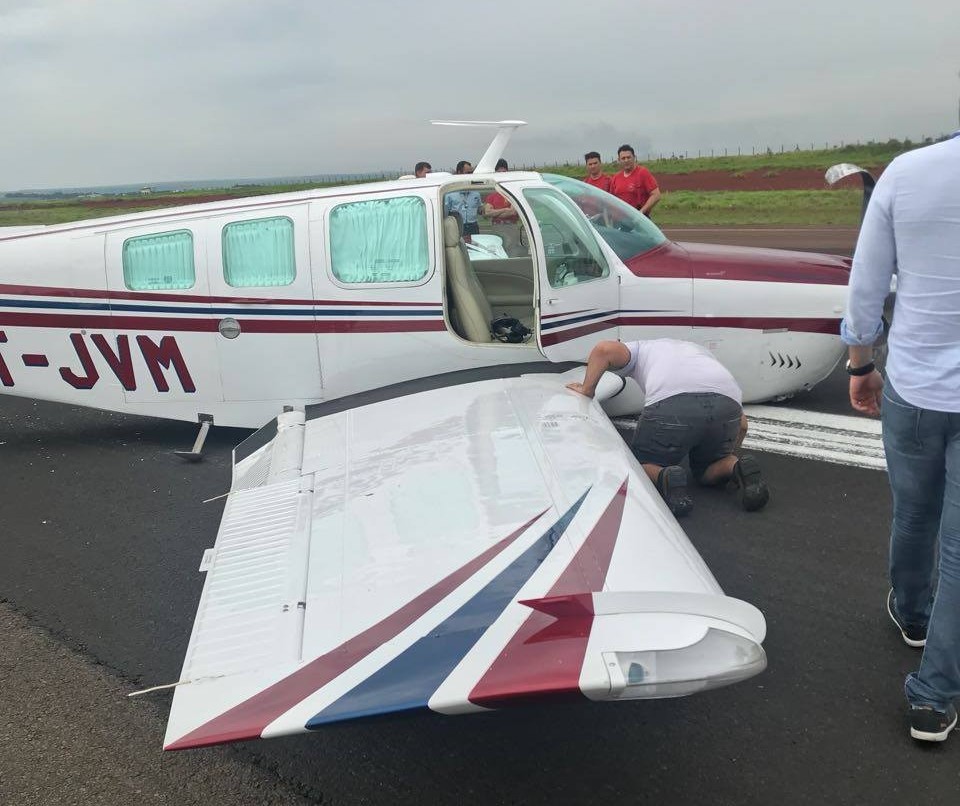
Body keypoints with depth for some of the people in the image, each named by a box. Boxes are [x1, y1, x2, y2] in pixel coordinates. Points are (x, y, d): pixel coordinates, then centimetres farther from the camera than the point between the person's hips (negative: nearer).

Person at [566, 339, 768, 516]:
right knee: (707, 470, 30)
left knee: (641, 466, 20)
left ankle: (666, 478, -12)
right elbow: (742, 424, 36)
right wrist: (726, 457, 49)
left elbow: (604, 349, 9)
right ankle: (738, 468, -1)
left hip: (671, 404, -4)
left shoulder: (641, 348, 34)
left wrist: (587, 390, 22)